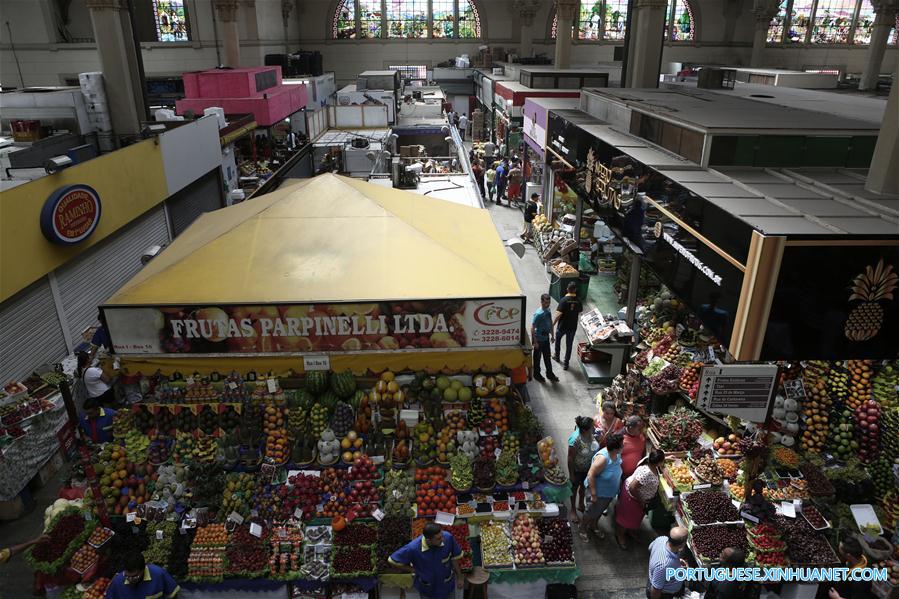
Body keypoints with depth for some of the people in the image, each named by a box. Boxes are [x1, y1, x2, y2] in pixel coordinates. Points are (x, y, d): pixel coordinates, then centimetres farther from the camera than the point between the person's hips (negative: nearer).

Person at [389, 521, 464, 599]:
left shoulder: (448, 537, -30)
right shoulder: (413, 547, -34)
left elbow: (454, 558, -11)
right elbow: (394, 561, -18)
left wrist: (459, 577, 1)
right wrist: (414, 570, -14)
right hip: (427, 589, -1)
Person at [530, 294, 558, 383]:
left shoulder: (548, 310, -1)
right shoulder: (538, 314, -26)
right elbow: (532, 328, -23)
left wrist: (552, 335, 16)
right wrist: (535, 342, -21)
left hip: (546, 338, 7)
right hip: (539, 339, -7)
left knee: (547, 357, 20)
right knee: (537, 357, 12)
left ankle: (550, 374, 34)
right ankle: (537, 374, 29)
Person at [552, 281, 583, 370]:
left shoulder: (564, 300, -19)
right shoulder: (578, 300, -6)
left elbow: (559, 314, -22)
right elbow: (580, 312, 7)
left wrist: (553, 324, -11)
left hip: (562, 326, -2)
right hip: (573, 326, 3)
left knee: (558, 339, 25)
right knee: (569, 345, 12)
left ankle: (557, 356, 42)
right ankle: (566, 364, 16)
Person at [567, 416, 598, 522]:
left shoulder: (591, 433, -18)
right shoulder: (575, 439, -37)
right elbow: (570, 458, -25)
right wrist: (571, 475, -16)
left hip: (589, 468, 6)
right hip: (577, 469, -6)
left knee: (584, 486, 28)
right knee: (575, 488, 20)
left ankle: (580, 504, 55)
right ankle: (573, 510, 44)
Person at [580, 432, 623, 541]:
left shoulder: (617, 454, -14)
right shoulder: (603, 458, -37)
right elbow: (590, 475, -31)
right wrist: (593, 494, -27)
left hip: (610, 492, 7)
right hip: (598, 492, -7)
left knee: (600, 511, 29)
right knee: (591, 512, 17)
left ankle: (593, 526, 55)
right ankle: (582, 529, 43)